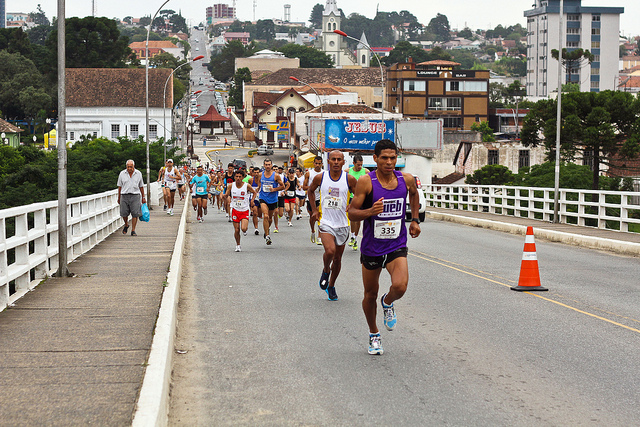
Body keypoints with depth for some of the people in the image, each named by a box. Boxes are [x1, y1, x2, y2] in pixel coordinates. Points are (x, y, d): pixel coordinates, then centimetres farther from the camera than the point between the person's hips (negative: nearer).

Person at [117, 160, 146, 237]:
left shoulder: (138, 174, 7)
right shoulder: (122, 174, 6)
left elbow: (141, 186, 13)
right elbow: (120, 187, 10)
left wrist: (143, 197, 11)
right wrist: (119, 198, 9)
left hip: (135, 196, 0)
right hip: (124, 195, 0)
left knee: (135, 214, -7)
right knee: (124, 213, -2)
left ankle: (133, 230, -1)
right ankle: (126, 225, 27)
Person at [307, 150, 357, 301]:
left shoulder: (349, 179, -5)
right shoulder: (320, 177, -3)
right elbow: (310, 190, 17)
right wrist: (314, 210, 9)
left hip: (342, 224, 2)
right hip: (326, 222, -1)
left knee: (337, 258, 10)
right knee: (330, 251, -24)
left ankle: (331, 286, 30)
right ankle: (325, 270, 9)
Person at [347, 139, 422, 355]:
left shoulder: (406, 179, -4)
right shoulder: (366, 182, -13)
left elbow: (414, 194, 21)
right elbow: (352, 212, -11)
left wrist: (415, 219, 16)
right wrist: (370, 212, -30)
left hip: (397, 246, 1)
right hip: (372, 247, -1)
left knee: (400, 286, -22)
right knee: (370, 294, 11)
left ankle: (387, 303, 14)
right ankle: (374, 335, 35)